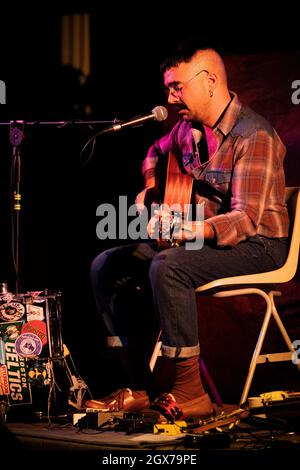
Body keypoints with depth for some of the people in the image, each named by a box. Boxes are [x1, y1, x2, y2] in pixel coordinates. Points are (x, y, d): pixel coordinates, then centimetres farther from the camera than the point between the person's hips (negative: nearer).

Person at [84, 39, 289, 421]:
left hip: (255, 243, -9)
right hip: (197, 235, 9)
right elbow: (158, 151, 32)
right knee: (105, 266, -2)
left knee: (167, 267, -36)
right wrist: (151, 187, 11)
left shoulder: (254, 138, -21)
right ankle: (139, 387, -2)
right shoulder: (189, 128, 6)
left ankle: (189, 390, -26)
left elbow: (246, 218, -30)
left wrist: (186, 231, -44)